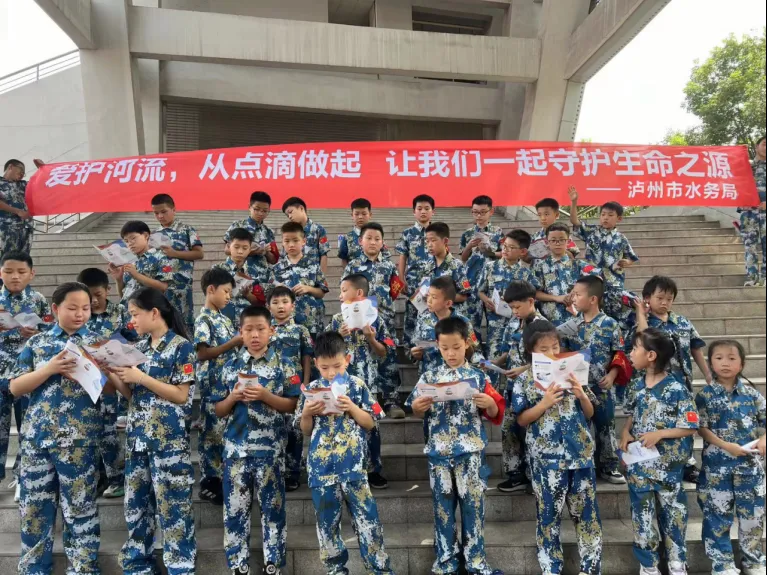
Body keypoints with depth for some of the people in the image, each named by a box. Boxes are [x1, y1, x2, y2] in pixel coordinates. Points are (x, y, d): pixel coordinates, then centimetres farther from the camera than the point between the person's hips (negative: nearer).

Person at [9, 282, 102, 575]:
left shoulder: (97, 343, 3)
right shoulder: (37, 342, 6)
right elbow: (15, 387, 0)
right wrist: (50, 369, -15)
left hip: (80, 438, -1)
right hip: (36, 435, 2)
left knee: (80, 507, 4)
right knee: (34, 506, 10)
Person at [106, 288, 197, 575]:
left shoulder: (181, 347, -8)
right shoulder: (139, 348, 12)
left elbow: (182, 395, -13)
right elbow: (131, 394, 13)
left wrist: (142, 377, -17)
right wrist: (110, 372, -1)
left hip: (168, 439, -7)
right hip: (137, 437, 7)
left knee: (172, 506, -2)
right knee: (136, 503, 15)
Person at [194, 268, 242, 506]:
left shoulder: (224, 318, 14)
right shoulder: (204, 320, -11)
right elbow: (202, 354, -20)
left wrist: (242, 341, 2)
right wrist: (234, 342, -21)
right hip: (213, 385, -8)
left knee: (226, 431, 13)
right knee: (213, 432, 0)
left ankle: (221, 478, 25)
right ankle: (209, 484, 11)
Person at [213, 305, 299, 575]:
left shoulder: (283, 363, -1)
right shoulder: (231, 366, 7)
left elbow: (292, 405, -4)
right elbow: (219, 410, 10)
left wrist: (265, 395, -17)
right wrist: (233, 397, -10)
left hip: (269, 448, -2)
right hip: (236, 448, 3)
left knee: (272, 507, 6)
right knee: (235, 508, 8)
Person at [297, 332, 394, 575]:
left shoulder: (357, 386, -1)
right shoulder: (312, 389, 3)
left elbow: (370, 424, 1)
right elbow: (306, 431, 9)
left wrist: (351, 408, -15)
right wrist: (306, 413, -11)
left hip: (353, 465, -1)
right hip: (321, 467, 2)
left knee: (367, 518, 1)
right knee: (327, 522, 11)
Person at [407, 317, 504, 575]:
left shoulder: (478, 377, 0)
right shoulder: (429, 377, 4)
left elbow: (495, 414, 1)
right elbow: (418, 413, 7)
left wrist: (489, 403, -20)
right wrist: (418, 406, -15)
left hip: (471, 452, -1)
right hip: (439, 452, 1)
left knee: (473, 505, 6)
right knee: (443, 506, 9)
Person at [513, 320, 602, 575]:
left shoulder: (572, 372, 4)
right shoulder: (524, 380, -3)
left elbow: (589, 413, 9)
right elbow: (522, 420, -3)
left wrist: (582, 395, -11)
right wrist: (545, 403, -16)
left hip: (580, 452, 3)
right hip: (546, 457, -2)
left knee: (586, 510, 9)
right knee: (549, 513, 7)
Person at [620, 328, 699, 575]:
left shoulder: (677, 389, -15)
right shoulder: (637, 385, 2)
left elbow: (690, 427, -13)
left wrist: (659, 434, -23)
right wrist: (625, 432, -6)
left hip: (667, 465, -5)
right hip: (639, 463, 5)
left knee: (672, 513, 11)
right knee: (642, 516, 11)